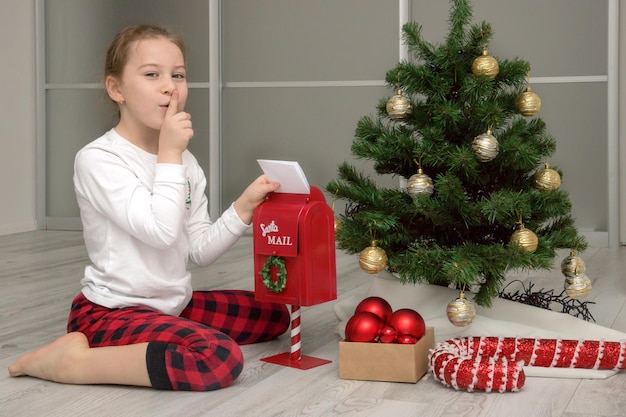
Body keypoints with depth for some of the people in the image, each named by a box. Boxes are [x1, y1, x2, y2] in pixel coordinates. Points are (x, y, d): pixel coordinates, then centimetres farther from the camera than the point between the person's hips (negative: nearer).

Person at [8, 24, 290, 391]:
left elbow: (201, 251, 5)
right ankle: (73, 360, -19)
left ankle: (146, 345, 5)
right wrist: (169, 154, -19)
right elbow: (160, 231, -25)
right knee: (222, 358, -32)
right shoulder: (97, 160, -15)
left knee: (274, 314, 12)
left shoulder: (185, 161, 8)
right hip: (112, 313, -9)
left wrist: (245, 206, -8)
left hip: (174, 304, 9)